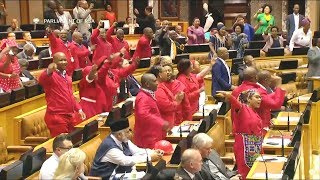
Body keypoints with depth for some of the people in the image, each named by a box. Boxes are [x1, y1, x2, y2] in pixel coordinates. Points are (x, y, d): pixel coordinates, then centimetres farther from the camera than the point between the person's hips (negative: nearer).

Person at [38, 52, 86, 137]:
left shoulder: (67, 77, 18)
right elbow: (41, 80, -33)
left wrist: (79, 109, 19)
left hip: (71, 116, 8)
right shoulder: (51, 75, -9)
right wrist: (48, 72, -54)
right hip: (57, 117, -8)